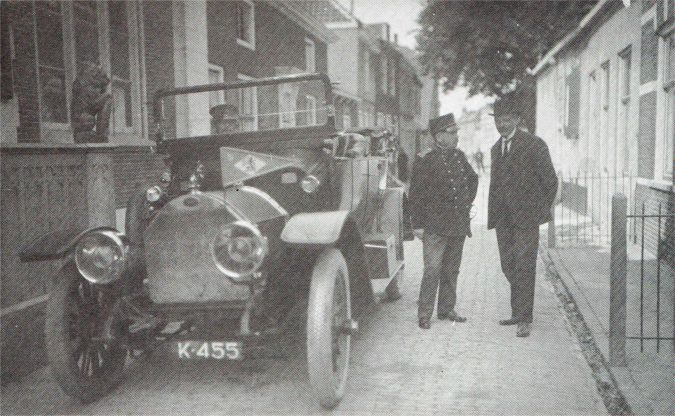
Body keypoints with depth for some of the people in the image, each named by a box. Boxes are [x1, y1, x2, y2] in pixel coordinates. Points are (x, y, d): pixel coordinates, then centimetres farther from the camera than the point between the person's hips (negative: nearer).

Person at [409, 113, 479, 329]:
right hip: (435, 227, -6)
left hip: (459, 225, 6)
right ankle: (424, 314, 1)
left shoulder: (459, 156, 10)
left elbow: (473, 179, 29)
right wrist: (418, 225, -10)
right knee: (433, 269, -8)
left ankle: (447, 309, 24)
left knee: (451, 270, 13)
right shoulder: (424, 161, -9)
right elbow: (416, 195, -9)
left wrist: (467, 202, 19)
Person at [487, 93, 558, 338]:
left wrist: (542, 210, 0)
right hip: (503, 220, 6)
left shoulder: (534, 145, -5)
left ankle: (524, 319, 0)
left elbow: (550, 181, -1)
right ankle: (518, 313, 23)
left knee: (524, 268, -6)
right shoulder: (496, 148, 15)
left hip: (526, 217, -6)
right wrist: (493, 214, 12)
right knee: (508, 267, 10)